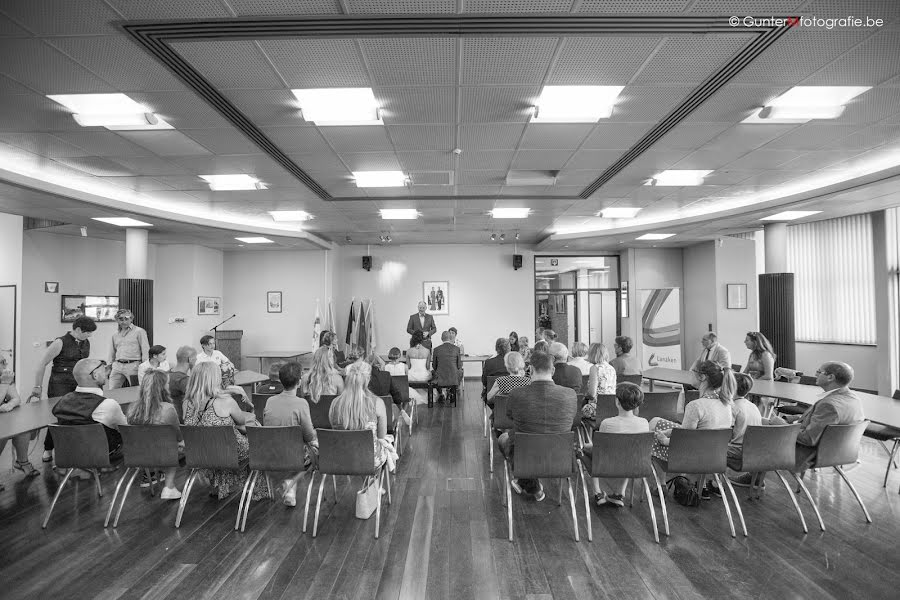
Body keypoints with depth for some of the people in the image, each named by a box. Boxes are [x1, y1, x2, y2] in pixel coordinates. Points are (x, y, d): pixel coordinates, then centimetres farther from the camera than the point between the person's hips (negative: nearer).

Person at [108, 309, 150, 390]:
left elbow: (145, 351, -4)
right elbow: (112, 352, 25)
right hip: (117, 366, 5)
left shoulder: (139, 332, 0)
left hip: (133, 365, -5)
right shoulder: (115, 334, 17)